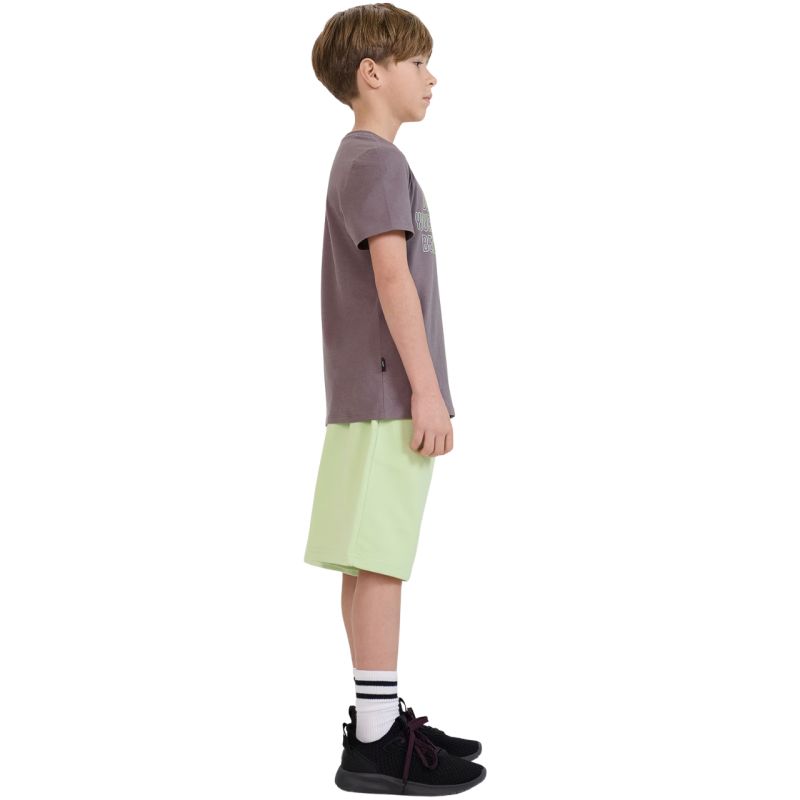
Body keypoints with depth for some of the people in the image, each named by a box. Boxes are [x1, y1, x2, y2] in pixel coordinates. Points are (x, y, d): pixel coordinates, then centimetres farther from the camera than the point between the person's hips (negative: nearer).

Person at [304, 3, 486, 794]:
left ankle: (380, 718, 20)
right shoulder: (376, 161, -10)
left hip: (378, 394, 10)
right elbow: (392, 276, -19)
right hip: (388, 393, -10)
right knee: (378, 561, -8)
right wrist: (427, 388, -20)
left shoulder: (367, 159, 22)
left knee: (374, 561, 12)